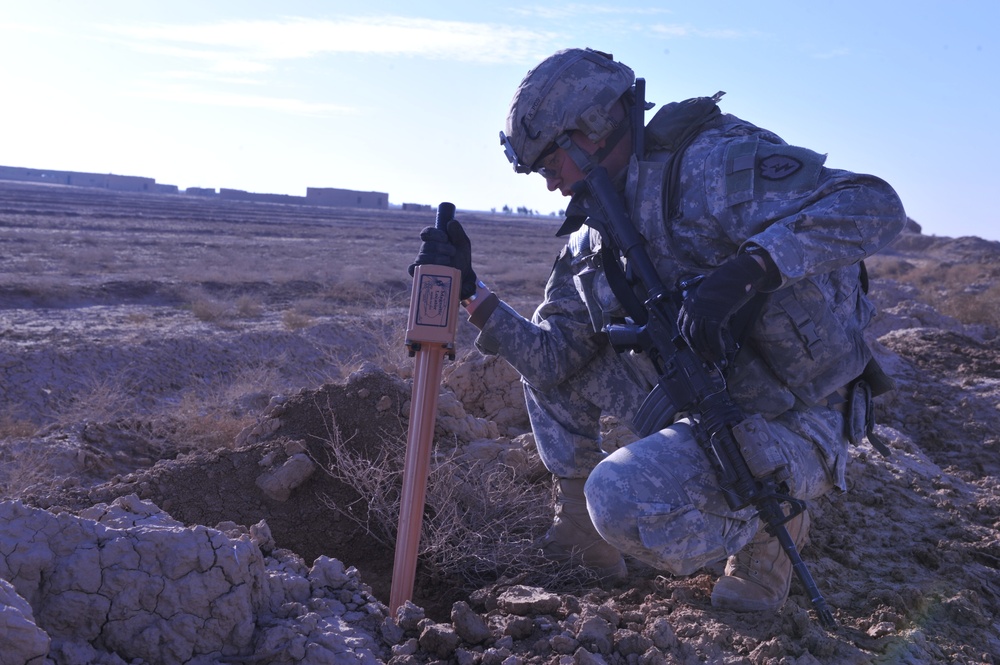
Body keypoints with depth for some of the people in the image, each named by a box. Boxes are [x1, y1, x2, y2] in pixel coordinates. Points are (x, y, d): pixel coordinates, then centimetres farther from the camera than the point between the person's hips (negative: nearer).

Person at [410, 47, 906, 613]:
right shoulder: (595, 238, 7)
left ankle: (768, 523, 0)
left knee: (622, 497, -29)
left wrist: (750, 266, -41)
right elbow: (550, 361, 3)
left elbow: (876, 206, -29)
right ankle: (583, 532, 17)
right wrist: (473, 294, -6)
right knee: (553, 359, 8)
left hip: (791, 427, -8)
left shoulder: (712, 162, -17)